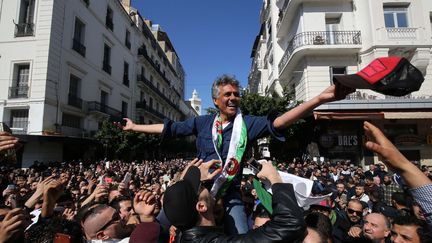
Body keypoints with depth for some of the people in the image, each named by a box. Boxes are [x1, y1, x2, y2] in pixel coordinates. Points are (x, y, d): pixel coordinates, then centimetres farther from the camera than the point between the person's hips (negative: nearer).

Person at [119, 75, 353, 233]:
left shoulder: (247, 124, -5)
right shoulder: (202, 122, 2)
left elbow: (279, 121, -19)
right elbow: (168, 128, 10)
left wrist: (320, 98, -31)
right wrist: (134, 127, 15)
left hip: (230, 195, -2)